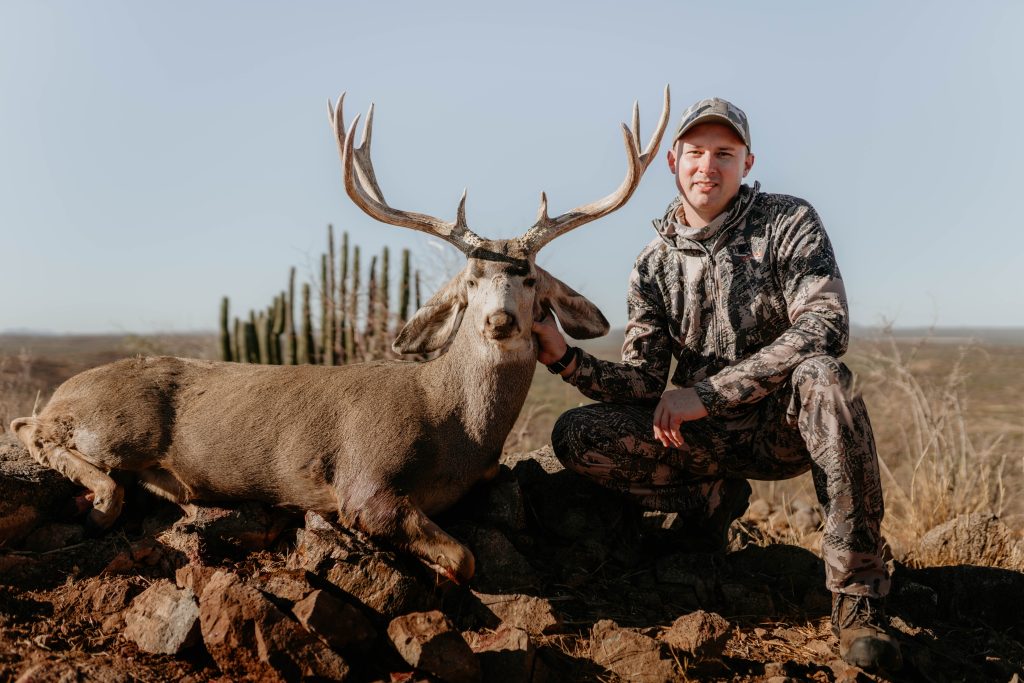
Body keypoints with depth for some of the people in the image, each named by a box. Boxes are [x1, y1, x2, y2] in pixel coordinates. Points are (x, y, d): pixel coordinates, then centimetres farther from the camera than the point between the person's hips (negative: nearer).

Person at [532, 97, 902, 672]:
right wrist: (566, 358, -21)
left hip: (786, 424, -2)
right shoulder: (655, 264, 4)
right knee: (576, 436, -17)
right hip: (703, 439, 3)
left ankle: (857, 593, -30)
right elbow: (643, 384, -1)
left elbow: (825, 325, -23)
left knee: (824, 374, -37)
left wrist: (708, 393, -26)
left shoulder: (788, 223, -7)